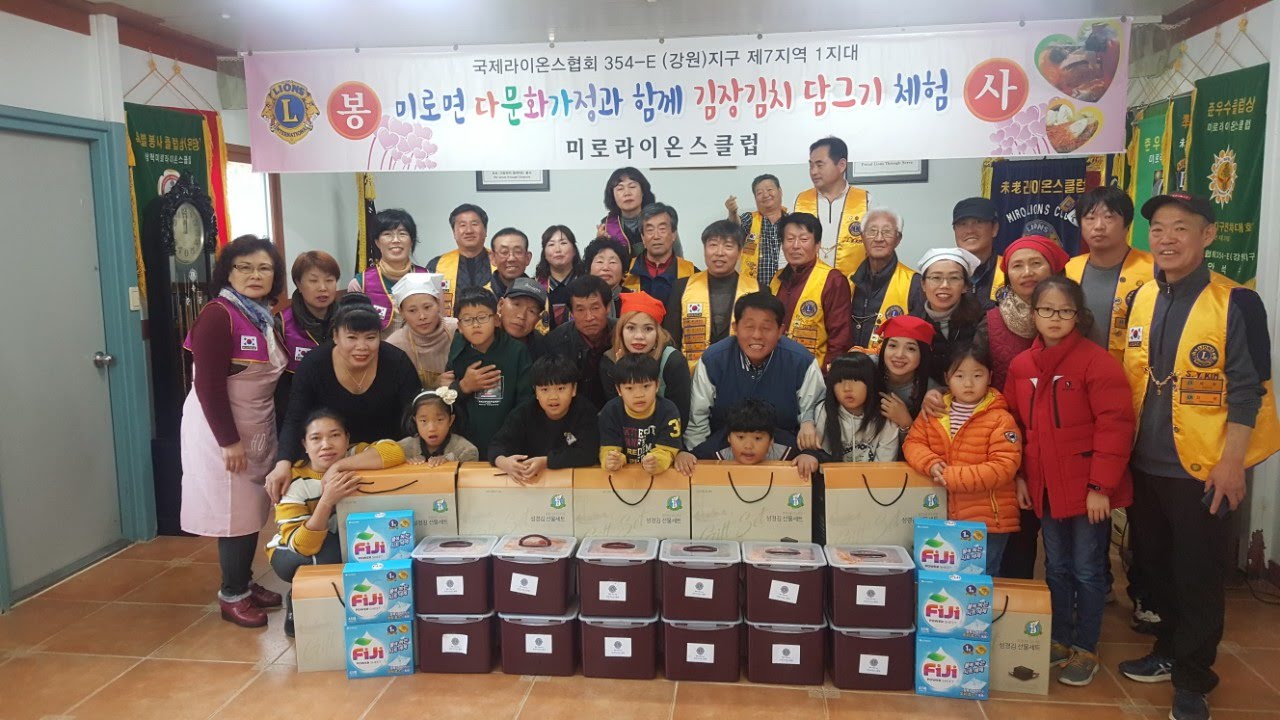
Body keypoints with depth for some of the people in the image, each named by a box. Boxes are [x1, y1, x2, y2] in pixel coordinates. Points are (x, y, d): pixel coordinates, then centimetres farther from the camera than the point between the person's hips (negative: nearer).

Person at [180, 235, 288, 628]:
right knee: (234, 511, -1)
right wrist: (229, 441, -21)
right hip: (221, 428, -8)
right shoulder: (217, 315, -18)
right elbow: (208, 385, -21)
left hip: (259, 426, 8)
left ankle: (246, 582, 28)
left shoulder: (265, 317, 8)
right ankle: (232, 595, 13)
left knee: (253, 508, 14)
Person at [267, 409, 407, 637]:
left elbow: (394, 452, -38)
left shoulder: (354, 456, -18)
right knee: (330, 556, -35)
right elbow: (302, 546, -31)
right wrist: (327, 500, -46)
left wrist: (338, 466, -40)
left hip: (347, 544, 3)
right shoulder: (295, 482, -24)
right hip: (294, 553, -3)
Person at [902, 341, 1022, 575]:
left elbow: (1004, 467, -18)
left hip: (987, 522, -4)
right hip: (942, 519, 5)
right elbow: (913, 442, 7)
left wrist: (954, 477, -20)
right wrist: (931, 464, -15)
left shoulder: (1000, 419, -11)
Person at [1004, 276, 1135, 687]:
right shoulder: (1021, 367, 5)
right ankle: (1059, 640, 32)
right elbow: (1014, 425, 11)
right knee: (1056, 568, 17)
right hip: (1044, 487, 5)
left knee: (1088, 570, 7)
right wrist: (1018, 476, 6)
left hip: (1087, 488, -5)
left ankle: (1085, 650, 22)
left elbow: (1115, 425, -16)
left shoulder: (1096, 362, -12)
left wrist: (1101, 486, -17)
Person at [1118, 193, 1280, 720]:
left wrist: (1231, 463, -15)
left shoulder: (1237, 303, -11)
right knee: (1155, 563, 17)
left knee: (1198, 575, 6)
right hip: (1145, 463, 5)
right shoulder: (1140, 300, 5)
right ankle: (1169, 651, 37)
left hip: (1203, 467, -5)